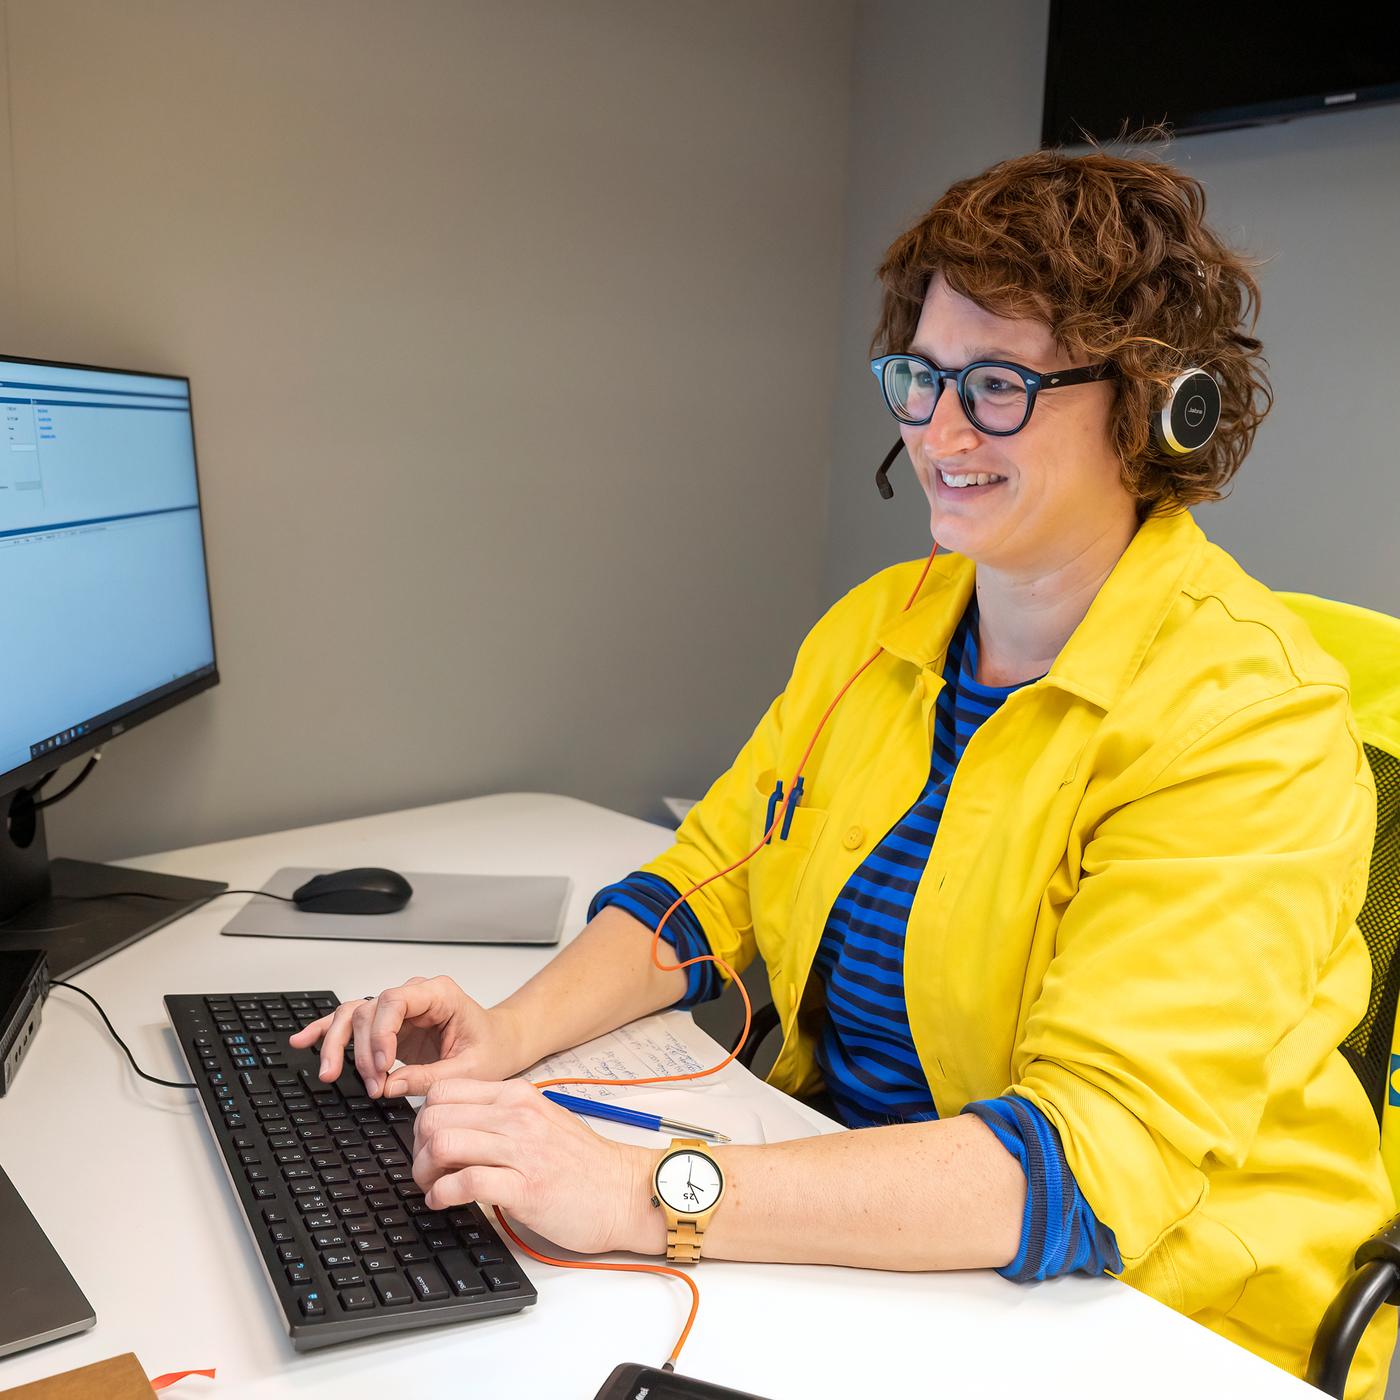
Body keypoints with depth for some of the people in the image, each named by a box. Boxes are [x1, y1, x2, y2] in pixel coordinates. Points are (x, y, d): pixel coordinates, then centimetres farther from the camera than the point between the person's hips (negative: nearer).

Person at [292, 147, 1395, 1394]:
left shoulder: (1246, 718, -19)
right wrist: (511, 1034, -12)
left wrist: (644, 1197, -33)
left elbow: (1091, 1158, -27)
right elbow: (708, 886, 6)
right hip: (850, 1233, 5)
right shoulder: (875, 628, 3)